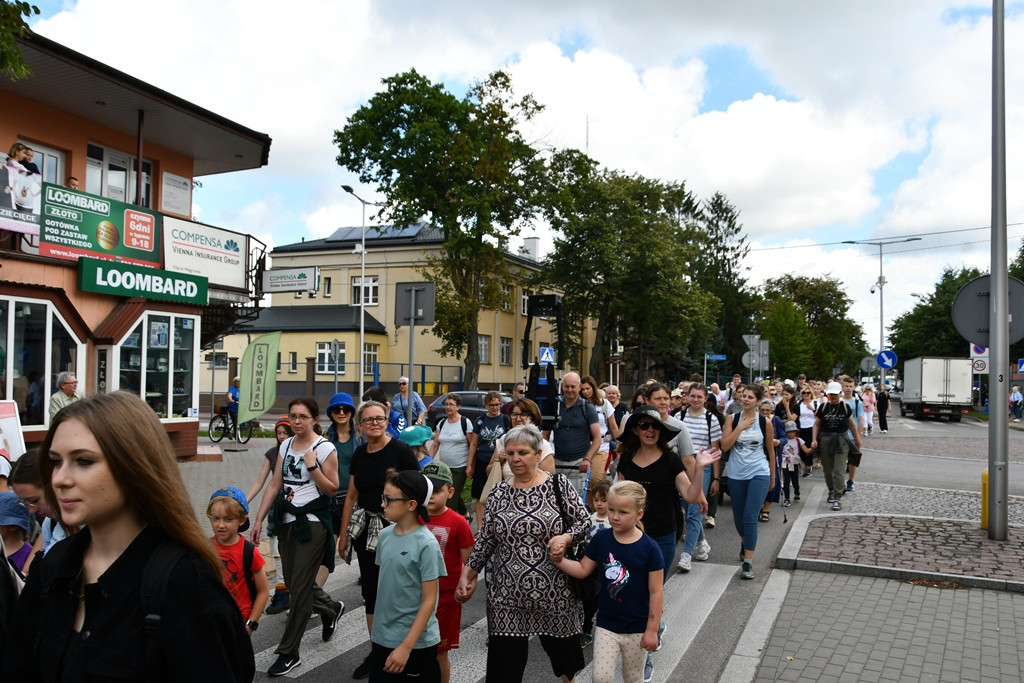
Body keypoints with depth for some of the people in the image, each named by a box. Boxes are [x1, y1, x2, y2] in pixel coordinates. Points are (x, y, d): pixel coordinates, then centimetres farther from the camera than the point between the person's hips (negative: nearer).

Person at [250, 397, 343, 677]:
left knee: (300, 586, -4)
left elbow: (332, 489, -9)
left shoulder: (325, 448, -9)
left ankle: (289, 652, 8)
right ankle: (330, 608, 41)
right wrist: (259, 519, 5)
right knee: (294, 582, 13)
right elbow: (275, 485, 9)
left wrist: (312, 466, -21)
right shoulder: (285, 446, 7)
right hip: (287, 520, 6)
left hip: (313, 522, -6)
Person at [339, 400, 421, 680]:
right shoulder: (359, 454, 6)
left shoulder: (401, 451, -11)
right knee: (370, 591, 11)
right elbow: (352, 496, 13)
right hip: (365, 528, 5)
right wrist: (344, 533, 13)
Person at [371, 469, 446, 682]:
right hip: (382, 638, 5)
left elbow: (429, 600, -16)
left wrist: (406, 646, -17)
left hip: (416, 643, -5)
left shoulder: (426, 544, -18)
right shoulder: (385, 535, 0)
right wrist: (376, 627, 13)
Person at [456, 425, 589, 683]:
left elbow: (583, 520, -1)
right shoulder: (499, 493, 3)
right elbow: (485, 539, 7)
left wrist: (566, 538, -20)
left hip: (553, 591, -1)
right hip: (507, 593, 2)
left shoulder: (558, 484, -5)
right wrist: (466, 574, 4)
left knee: (562, 647, 18)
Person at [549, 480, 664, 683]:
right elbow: (583, 570, 2)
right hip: (606, 626, 2)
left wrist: (651, 630, -10)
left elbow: (656, 592, -11)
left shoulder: (649, 548, -15)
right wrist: (560, 561, -16)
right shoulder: (601, 540, -7)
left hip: (637, 629, -2)